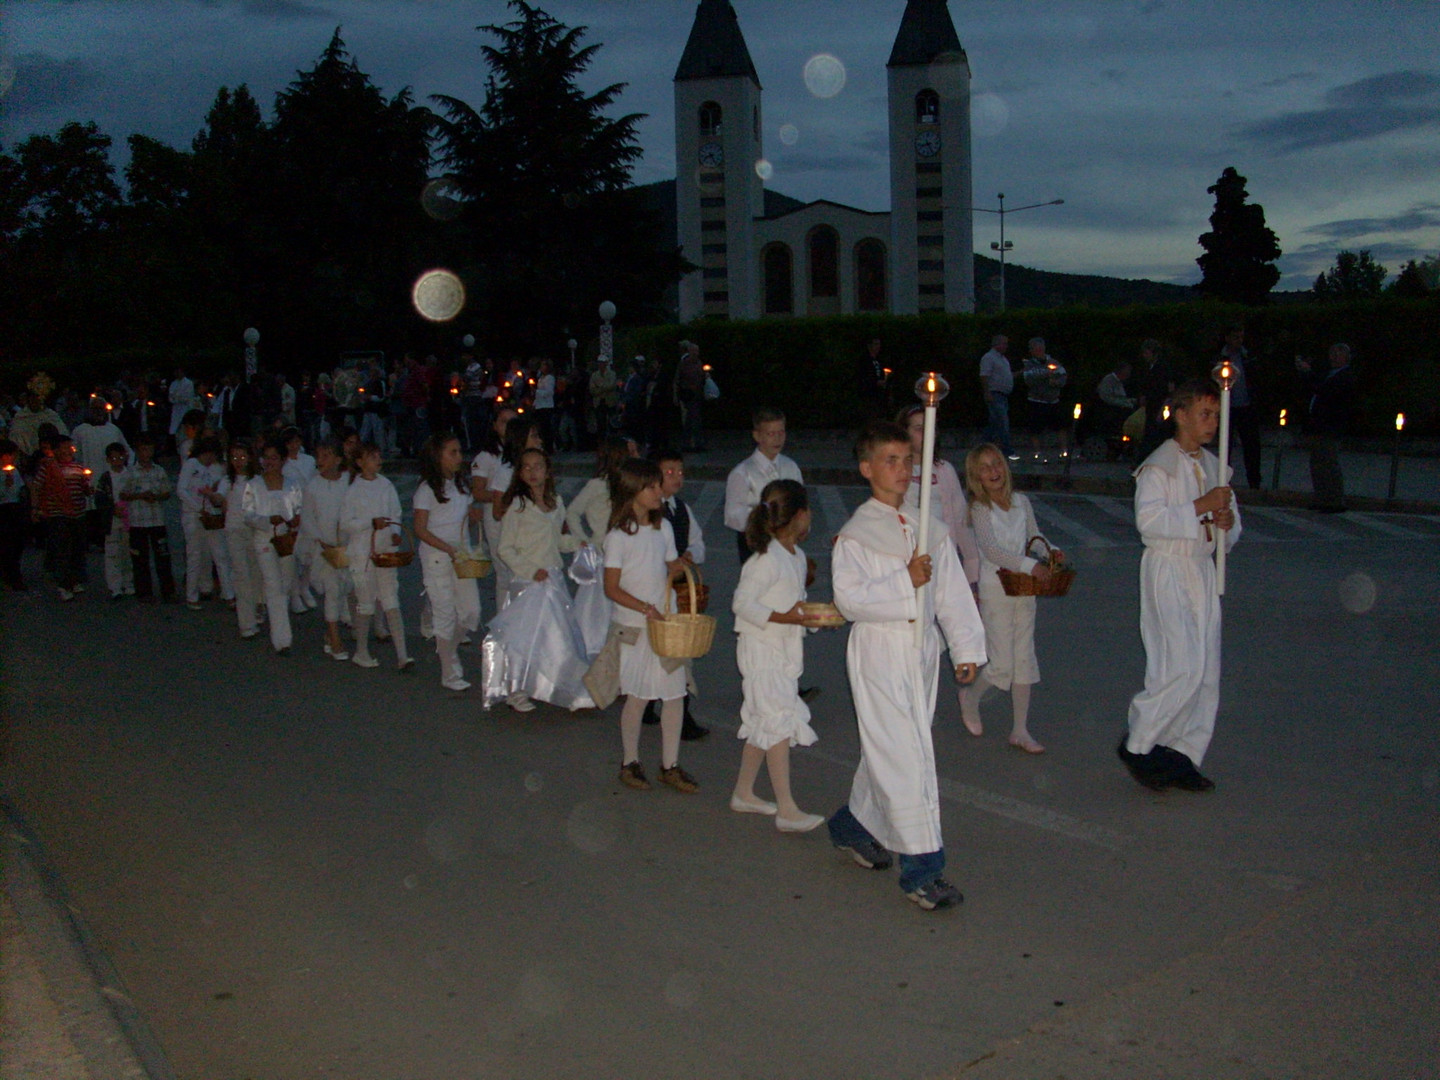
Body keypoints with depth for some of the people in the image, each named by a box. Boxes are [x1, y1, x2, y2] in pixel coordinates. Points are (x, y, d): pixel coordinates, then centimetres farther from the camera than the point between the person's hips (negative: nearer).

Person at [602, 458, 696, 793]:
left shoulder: (663, 527, 8)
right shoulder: (618, 536, -9)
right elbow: (612, 588, -10)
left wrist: (678, 569, -6)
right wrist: (645, 608, -21)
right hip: (634, 627, -5)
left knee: (674, 695, 4)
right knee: (637, 697, 2)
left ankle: (670, 766, 15)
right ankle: (629, 763, 20)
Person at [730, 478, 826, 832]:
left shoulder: (797, 557, 9)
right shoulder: (765, 560, -19)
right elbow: (741, 603, -19)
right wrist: (783, 618, -26)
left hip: (784, 650, 9)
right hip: (762, 648, -9)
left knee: (762, 723, 16)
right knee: (778, 722, -9)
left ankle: (743, 793, 28)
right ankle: (786, 810, -6)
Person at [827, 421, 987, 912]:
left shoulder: (930, 527, 11)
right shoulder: (855, 534, -5)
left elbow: (953, 591, 12)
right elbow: (849, 598, -16)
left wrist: (967, 648, 8)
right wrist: (906, 582, -18)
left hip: (923, 649, 6)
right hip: (878, 653, -6)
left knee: (887, 751, 14)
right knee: (903, 757, -8)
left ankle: (855, 825, 36)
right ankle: (922, 867, -3)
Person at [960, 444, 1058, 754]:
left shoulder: (1022, 502, 5)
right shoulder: (980, 509, -9)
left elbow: (1034, 537, 16)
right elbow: (991, 550, -20)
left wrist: (1051, 552, -5)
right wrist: (1030, 565, -30)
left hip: (1025, 589, 5)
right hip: (995, 589, -5)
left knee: (1025, 661, 7)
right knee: (1002, 665, -4)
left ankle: (1020, 731, 14)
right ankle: (970, 697, 26)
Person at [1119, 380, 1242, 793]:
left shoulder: (1213, 466, 17)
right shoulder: (1159, 467, -7)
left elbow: (1230, 524, 22)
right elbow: (1149, 520, -20)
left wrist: (1227, 521, -1)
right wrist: (1200, 507, -22)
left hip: (1203, 570, 8)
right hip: (1167, 570, -8)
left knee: (1207, 673, 5)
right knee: (1184, 667, -16)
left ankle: (1182, 756, 14)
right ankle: (1137, 744, 0)